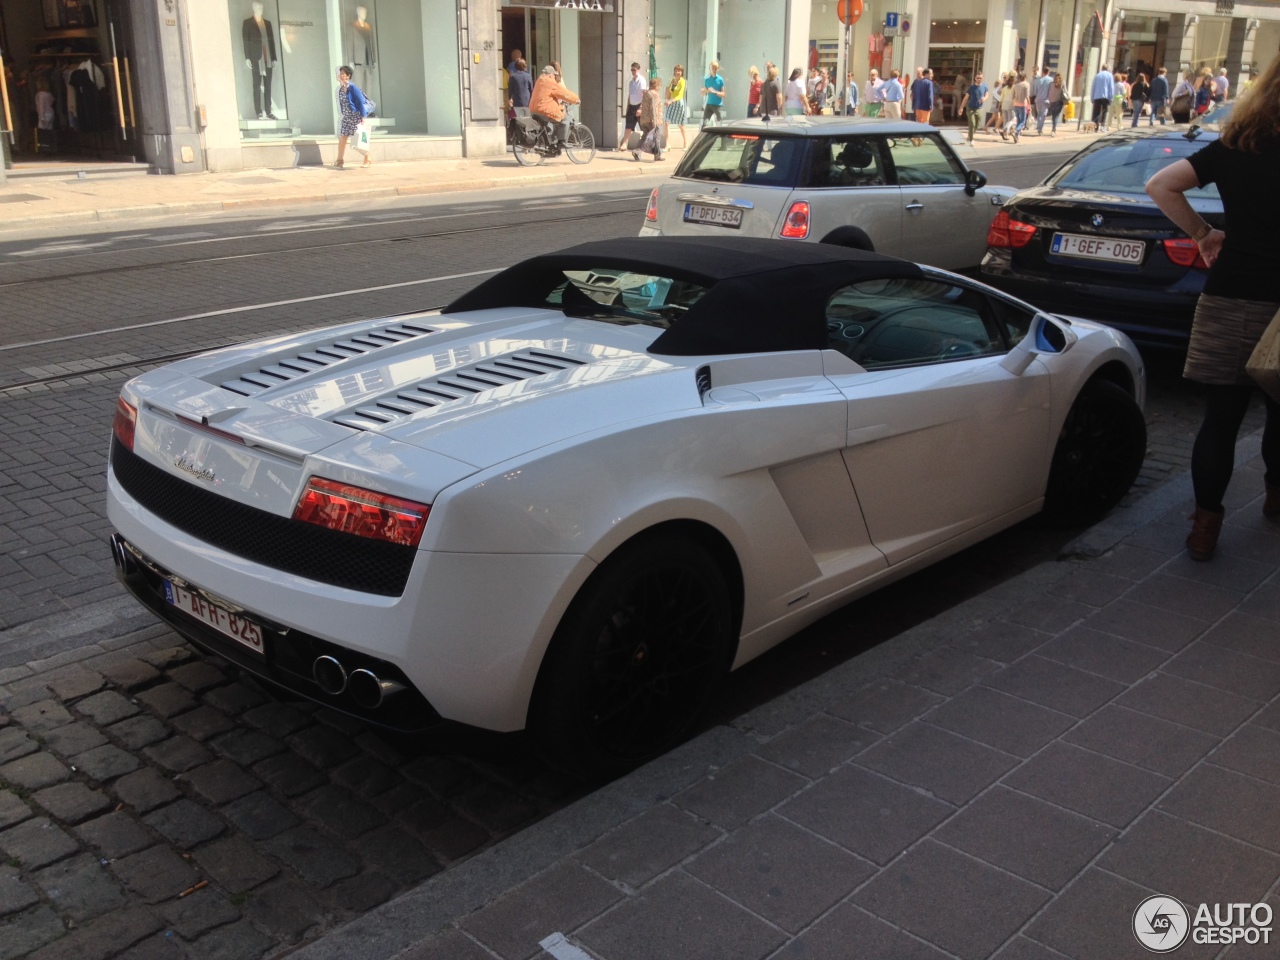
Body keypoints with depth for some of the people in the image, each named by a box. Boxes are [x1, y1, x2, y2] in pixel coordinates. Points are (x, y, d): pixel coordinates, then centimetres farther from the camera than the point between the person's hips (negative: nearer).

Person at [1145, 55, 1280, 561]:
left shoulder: (1231, 147, 3)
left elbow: (1160, 186, 2)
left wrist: (1202, 233, 6)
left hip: (1227, 303, 2)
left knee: (1220, 418, 5)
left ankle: (1206, 523, 5)